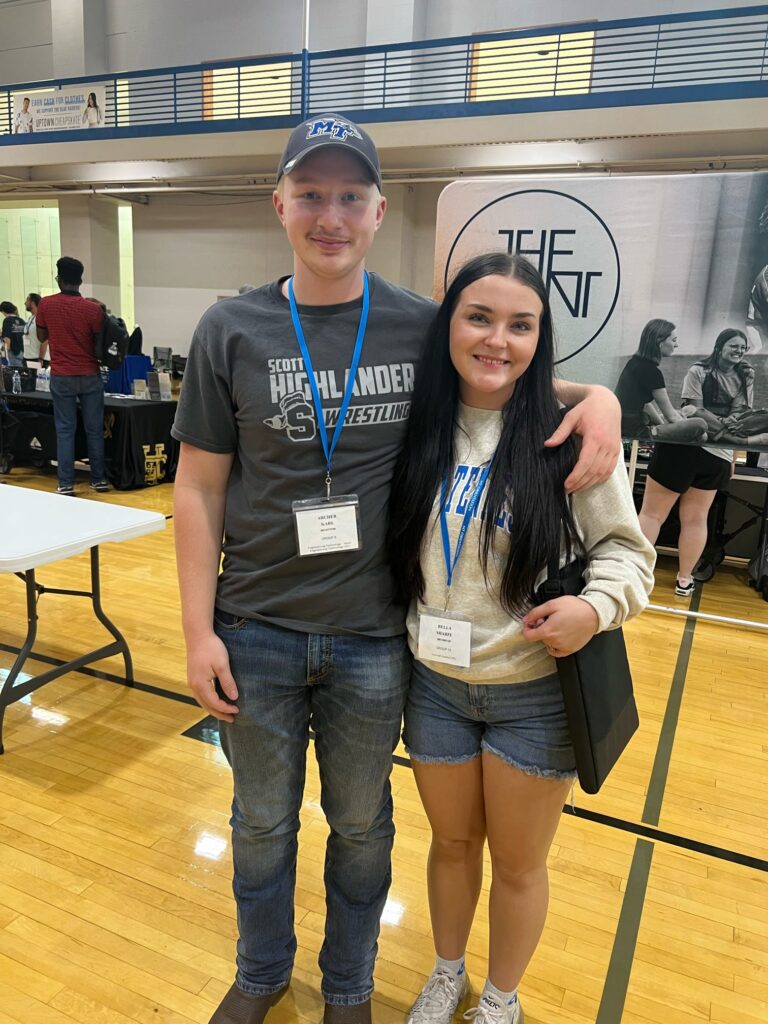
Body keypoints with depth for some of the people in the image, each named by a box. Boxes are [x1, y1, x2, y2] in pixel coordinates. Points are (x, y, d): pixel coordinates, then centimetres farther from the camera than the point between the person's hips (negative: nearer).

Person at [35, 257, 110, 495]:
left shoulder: (46, 304, -3)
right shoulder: (93, 309, -9)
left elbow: (42, 336, 10)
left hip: (61, 377, 1)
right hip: (90, 376, 0)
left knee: (65, 430, 5)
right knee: (94, 429, 8)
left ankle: (66, 483, 4)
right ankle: (99, 479, 14)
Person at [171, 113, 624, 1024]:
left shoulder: (422, 328, -4)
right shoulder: (231, 331, -5)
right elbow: (199, 486, -3)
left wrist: (596, 395, -11)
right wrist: (198, 630, -6)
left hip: (372, 639, 0)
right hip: (256, 634, 1)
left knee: (361, 826, 20)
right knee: (262, 822, 21)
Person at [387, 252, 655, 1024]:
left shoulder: (568, 437, -14)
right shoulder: (419, 430, -4)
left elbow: (627, 549, -7)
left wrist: (596, 607, -25)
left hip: (535, 693, -2)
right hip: (434, 684, 3)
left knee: (517, 863, 17)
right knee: (451, 843, 23)